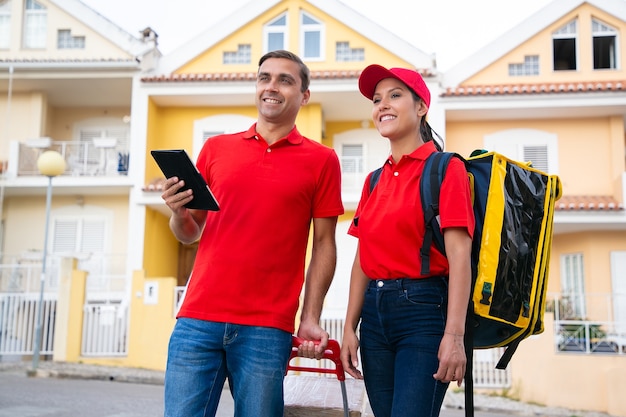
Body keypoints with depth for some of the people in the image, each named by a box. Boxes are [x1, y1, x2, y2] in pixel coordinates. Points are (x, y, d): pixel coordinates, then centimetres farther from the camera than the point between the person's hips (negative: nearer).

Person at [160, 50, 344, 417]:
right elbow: (190, 233, 17)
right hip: (198, 319, 2)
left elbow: (324, 245, 5)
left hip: (268, 328, -2)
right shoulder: (216, 148, 13)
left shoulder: (321, 160, 6)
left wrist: (310, 319, -3)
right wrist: (178, 212, -5)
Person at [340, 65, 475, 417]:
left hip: (423, 309, -6)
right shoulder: (375, 180, 14)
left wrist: (455, 335, -20)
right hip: (375, 312, 6)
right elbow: (363, 260, 13)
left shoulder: (445, 168, -4)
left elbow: (459, 255, -13)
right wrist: (350, 328, 7)